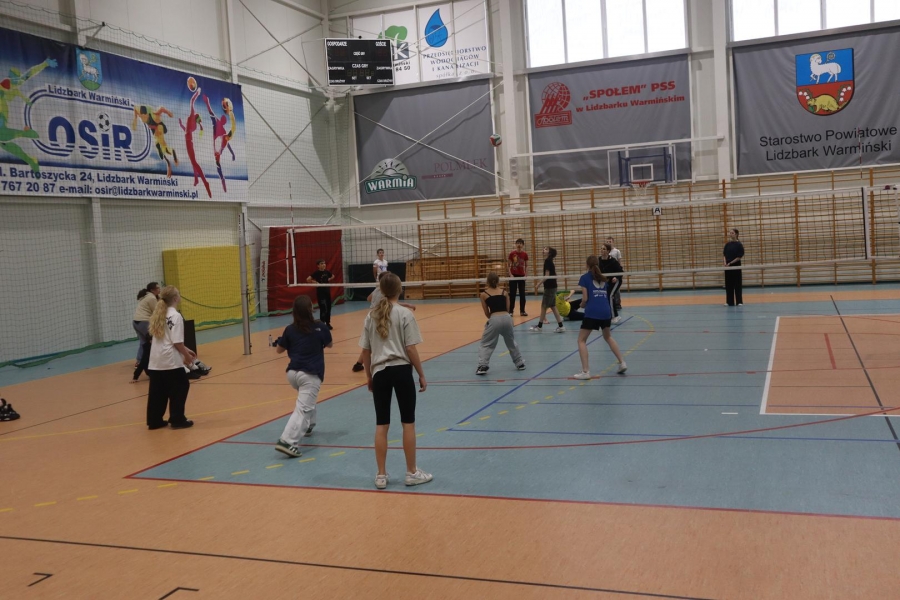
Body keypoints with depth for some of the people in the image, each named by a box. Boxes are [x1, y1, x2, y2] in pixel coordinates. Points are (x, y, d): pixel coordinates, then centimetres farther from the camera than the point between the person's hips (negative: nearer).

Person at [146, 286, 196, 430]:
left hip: (156, 360, 8)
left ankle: (154, 420, 16)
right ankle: (177, 419, 8)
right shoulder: (176, 316, -10)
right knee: (180, 388, 5)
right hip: (171, 360, -8)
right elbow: (177, 342, -14)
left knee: (157, 392, 11)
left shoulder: (158, 315, 15)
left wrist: (185, 349, 23)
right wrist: (187, 355, -1)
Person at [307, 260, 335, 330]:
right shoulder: (316, 273, -14)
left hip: (327, 291, 6)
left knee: (328, 308, 11)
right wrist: (315, 283, -16)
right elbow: (308, 279, -22)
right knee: (323, 309, -10)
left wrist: (329, 279, 9)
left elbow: (333, 276, 25)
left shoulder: (327, 271, 3)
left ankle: (328, 323, 23)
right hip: (320, 293, -6)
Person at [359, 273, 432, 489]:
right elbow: (411, 349, -9)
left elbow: (365, 352, 9)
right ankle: (412, 473, 15)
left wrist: (369, 376, 20)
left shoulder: (372, 315, 6)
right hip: (401, 370, -3)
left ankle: (381, 475, 14)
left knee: (381, 425, 9)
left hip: (380, 372, 4)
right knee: (408, 423, 7)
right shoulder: (405, 314, -6)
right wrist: (421, 375, -1)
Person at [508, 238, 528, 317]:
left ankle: (522, 311, 11)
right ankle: (510, 311, 1)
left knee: (522, 294, 5)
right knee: (512, 294, -1)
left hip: (521, 275, 2)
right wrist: (510, 274, -10)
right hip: (513, 275, -2)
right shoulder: (512, 254, -3)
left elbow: (526, 265, 7)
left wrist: (526, 274, -5)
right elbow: (509, 265, 0)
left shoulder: (525, 254, 2)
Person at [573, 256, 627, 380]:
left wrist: (582, 304, 18)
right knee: (608, 337, 28)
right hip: (606, 311, 5)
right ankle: (622, 363, 23)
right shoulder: (603, 278, 19)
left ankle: (585, 371, -5)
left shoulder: (585, 277, 4)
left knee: (581, 340, 5)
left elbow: (585, 298, -2)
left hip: (592, 312, -5)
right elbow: (606, 295, 13)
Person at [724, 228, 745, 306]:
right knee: (729, 284, 5)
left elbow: (739, 257, -10)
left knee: (738, 284, 0)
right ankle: (729, 302, 10)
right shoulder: (727, 244, 8)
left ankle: (739, 301, 4)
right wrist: (725, 262, -8)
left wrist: (730, 263, -15)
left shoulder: (739, 244, -7)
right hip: (728, 267, 5)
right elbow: (724, 254, 9)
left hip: (736, 266, -5)